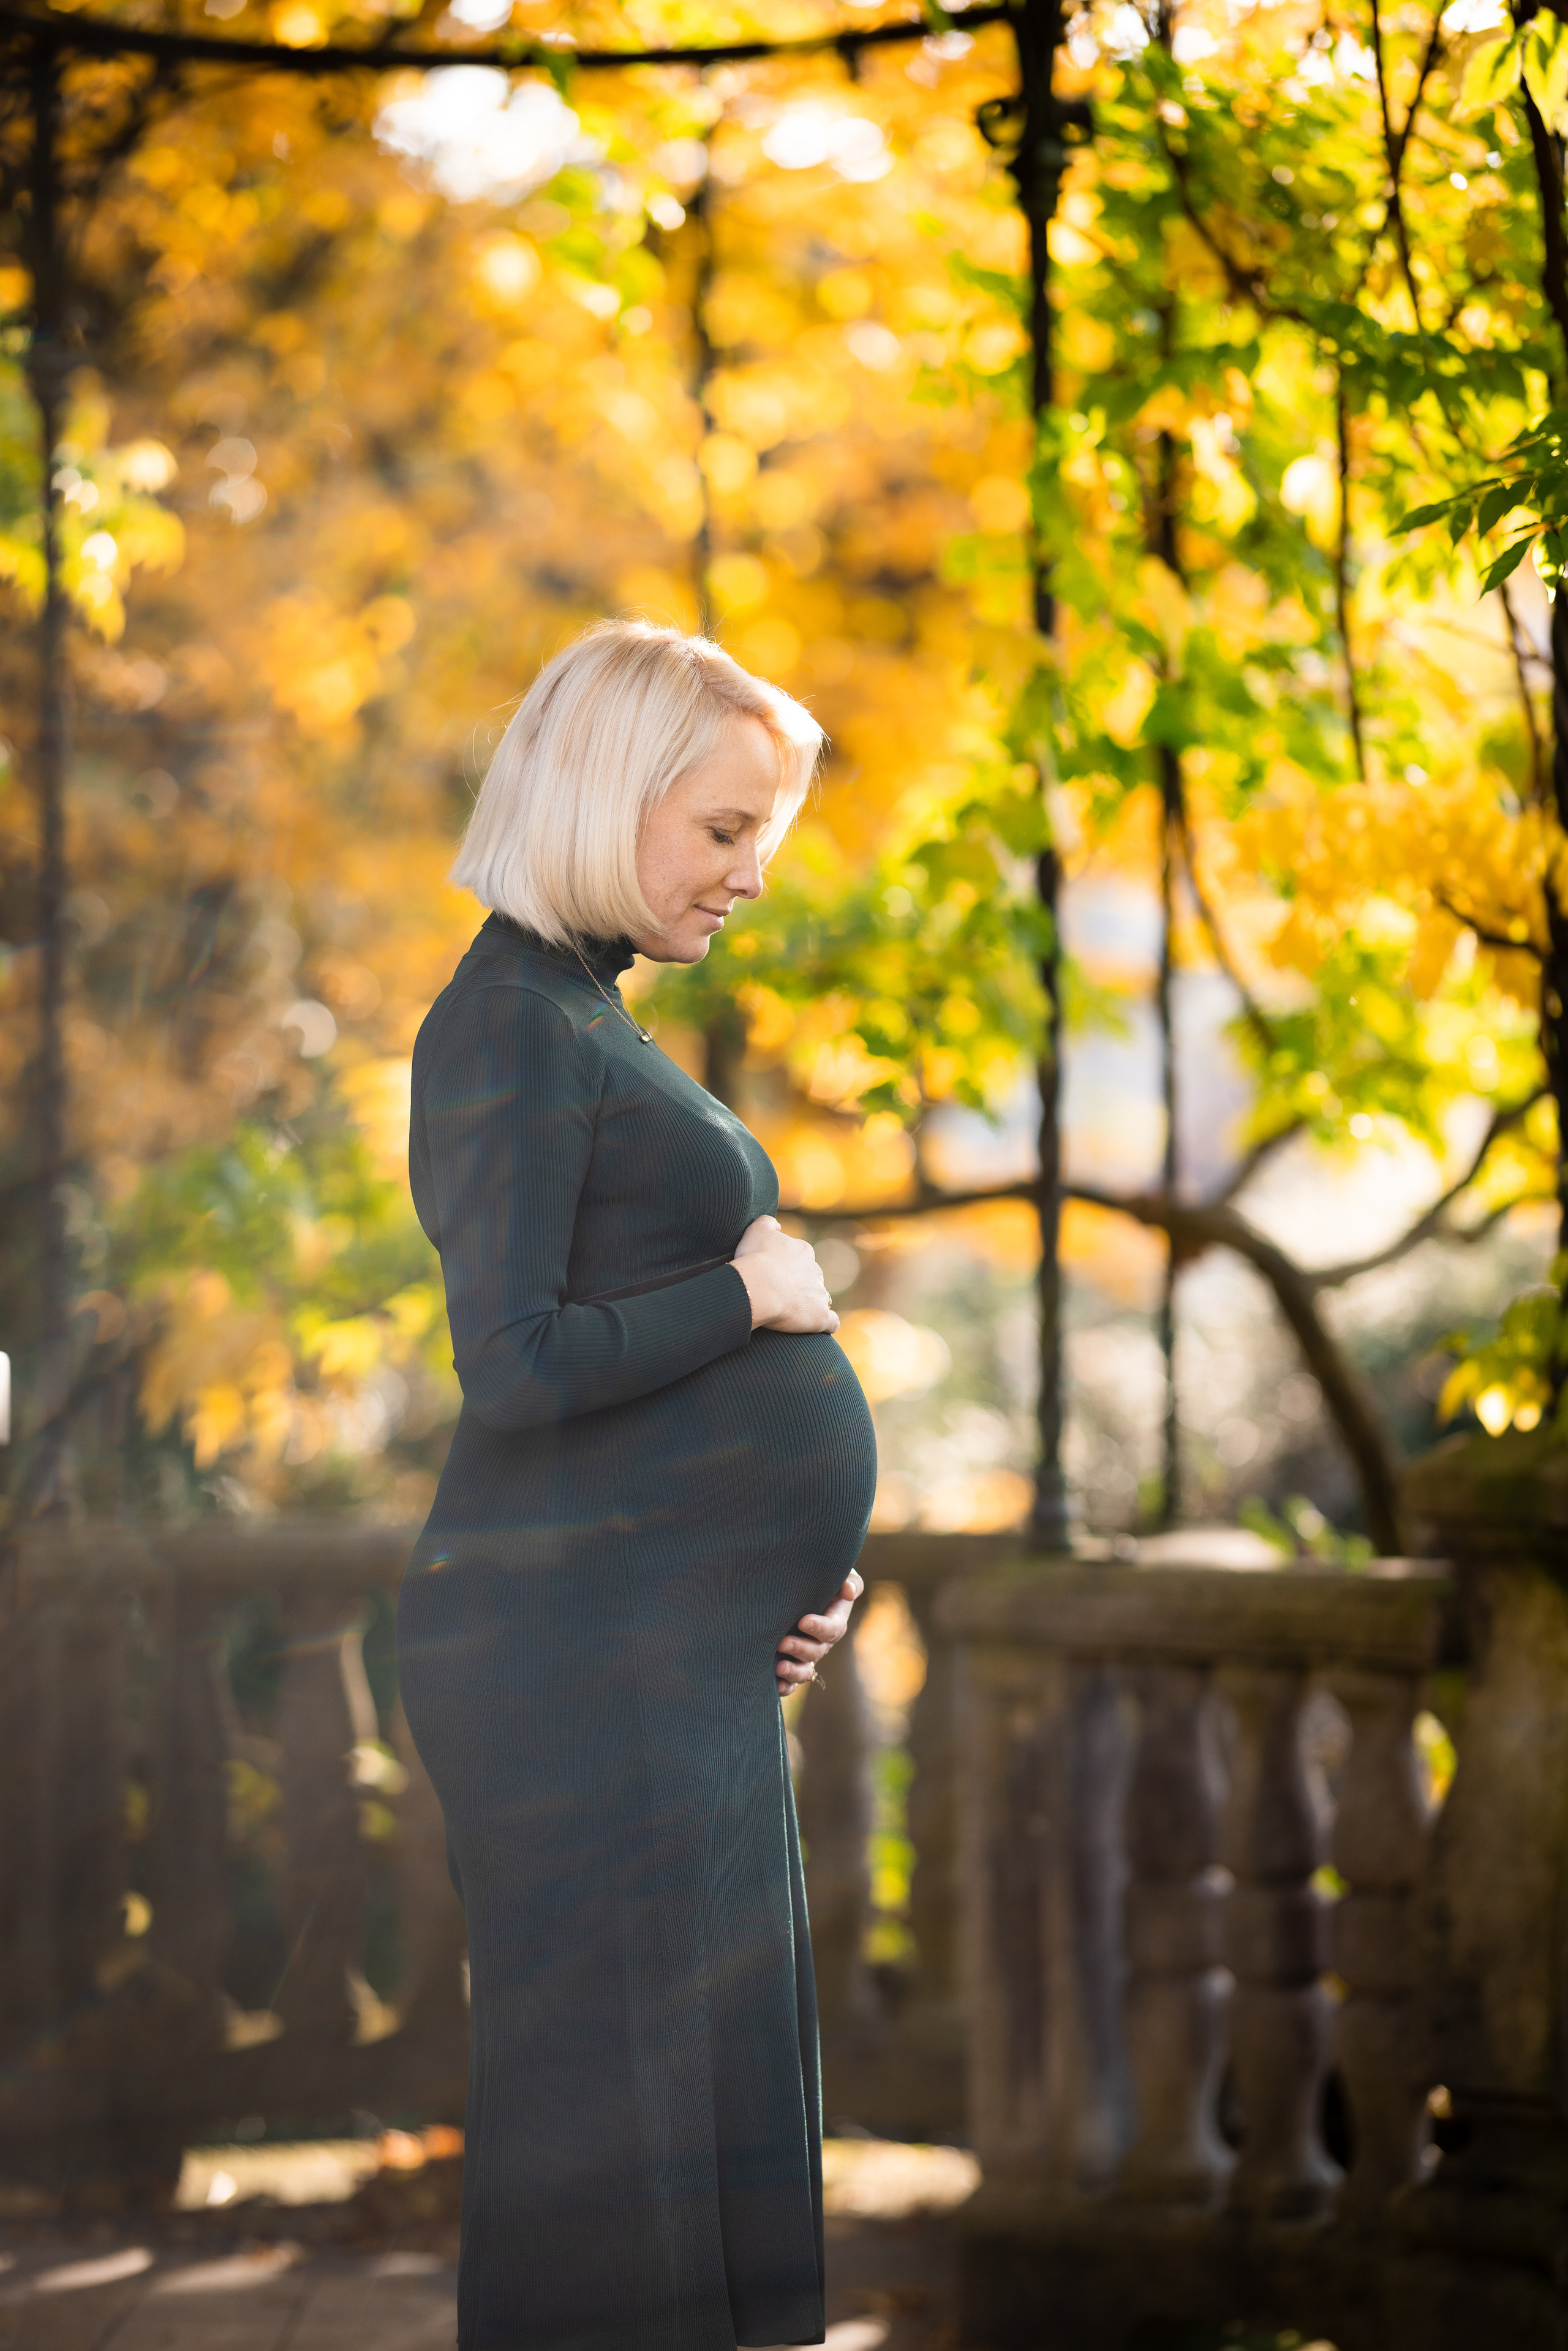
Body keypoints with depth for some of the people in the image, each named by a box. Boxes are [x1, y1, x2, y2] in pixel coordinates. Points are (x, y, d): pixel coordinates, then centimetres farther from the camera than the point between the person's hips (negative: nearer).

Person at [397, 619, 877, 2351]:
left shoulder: (589, 1021, 20)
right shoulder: (510, 1028, -11)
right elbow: (515, 1364, -20)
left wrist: (782, 1554, 11)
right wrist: (750, 1295, -9)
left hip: (677, 1663, 10)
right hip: (586, 1653, -10)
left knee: (707, 2117, 12)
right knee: (619, 2139, -7)